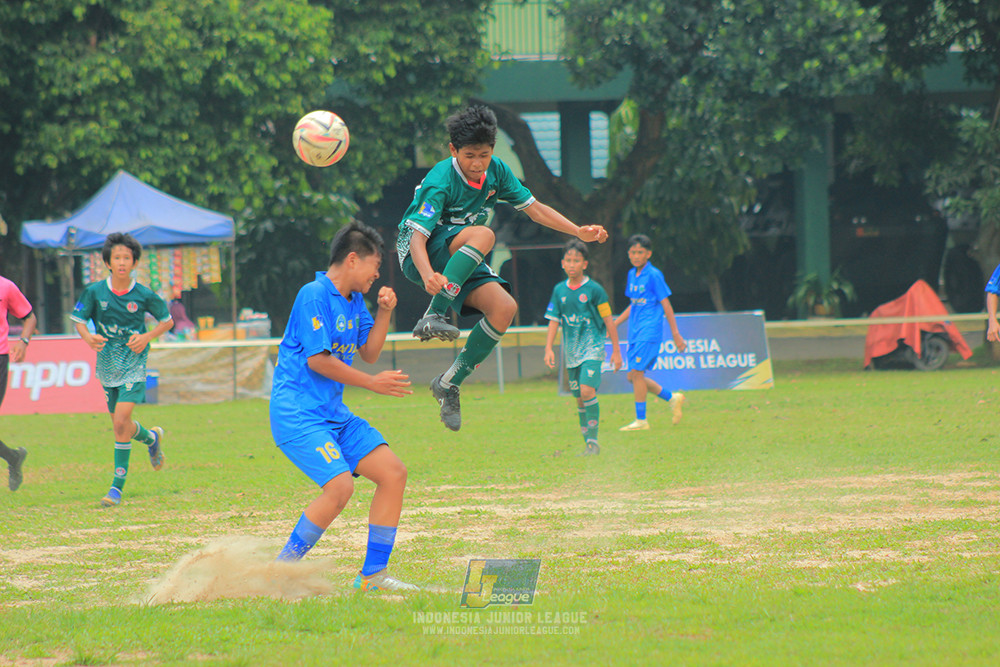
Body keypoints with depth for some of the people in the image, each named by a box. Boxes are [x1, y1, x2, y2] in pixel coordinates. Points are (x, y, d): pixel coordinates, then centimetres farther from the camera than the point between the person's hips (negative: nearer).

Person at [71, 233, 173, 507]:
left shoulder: (143, 295, -7)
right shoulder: (94, 292, -4)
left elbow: (167, 321, 6)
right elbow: (79, 319, 6)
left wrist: (146, 337, -11)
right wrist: (88, 337, -16)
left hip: (134, 364, -3)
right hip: (107, 365, 3)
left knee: (121, 421, -17)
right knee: (120, 424, 12)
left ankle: (117, 485, -11)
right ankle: (151, 438, 47)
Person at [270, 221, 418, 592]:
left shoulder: (355, 300, 15)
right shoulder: (314, 295, -14)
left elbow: (369, 353, 21)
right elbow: (318, 360, -18)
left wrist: (384, 312, 5)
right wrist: (372, 383, -12)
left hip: (333, 414, 10)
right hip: (297, 413, -10)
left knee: (393, 473, 2)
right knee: (340, 486, -25)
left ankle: (372, 575, 8)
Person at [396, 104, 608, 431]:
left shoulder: (496, 171, -3)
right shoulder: (440, 181, -23)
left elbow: (533, 207, 7)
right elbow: (417, 236, -30)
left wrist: (579, 231, -4)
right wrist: (428, 275, -50)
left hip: (460, 259, 7)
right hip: (421, 255, -7)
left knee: (504, 308, -17)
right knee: (482, 234, -35)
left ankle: (449, 383, -7)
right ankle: (432, 316, -39)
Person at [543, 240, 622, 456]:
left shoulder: (594, 289, -6)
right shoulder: (560, 290, 6)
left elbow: (608, 320, -1)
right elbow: (554, 320, 11)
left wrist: (616, 350, 1)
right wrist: (548, 348, 1)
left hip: (592, 348, -5)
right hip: (572, 352, 5)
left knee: (587, 390, -22)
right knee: (579, 398, 7)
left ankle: (593, 440, -17)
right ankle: (588, 443, 16)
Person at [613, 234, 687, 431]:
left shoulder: (654, 275, -9)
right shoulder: (632, 274, 14)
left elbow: (666, 305, -7)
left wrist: (676, 335, -8)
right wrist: (614, 324, 21)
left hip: (649, 331, -8)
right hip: (635, 333, 8)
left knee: (636, 372, -13)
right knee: (633, 376, 6)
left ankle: (641, 420, -7)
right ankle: (673, 399, 21)